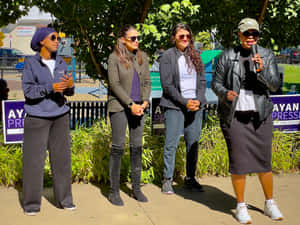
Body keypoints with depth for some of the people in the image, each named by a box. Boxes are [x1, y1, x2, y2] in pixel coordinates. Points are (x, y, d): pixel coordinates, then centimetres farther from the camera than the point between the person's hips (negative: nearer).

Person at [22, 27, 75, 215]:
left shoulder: (61, 63, 9)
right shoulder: (31, 63, -3)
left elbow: (69, 92, 8)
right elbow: (28, 90, -10)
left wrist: (70, 85, -15)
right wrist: (51, 88, -22)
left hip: (60, 116, 4)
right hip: (37, 117, -4)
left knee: (62, 157, 5)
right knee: (34, 159, -1)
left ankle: (64, 199, 15)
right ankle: (32, 203, 9)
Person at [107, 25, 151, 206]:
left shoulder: (142, 57, 10)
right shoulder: (115, 58, -5)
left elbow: (147, 81, 10)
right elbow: (114, 84, -10)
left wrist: (144, 102, -5)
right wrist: (130, 104, -15)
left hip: (138, 107, 5)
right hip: (119, 107, -5)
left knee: (137, 147, 7)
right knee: (118, 147, -3)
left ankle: (136, 188, 17)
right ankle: (114, 191, 6)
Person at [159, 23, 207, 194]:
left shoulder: (195, 56, 11)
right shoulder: (168, 56, -3)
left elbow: (202, 81, 11)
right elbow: (167, 85, -8)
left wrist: (198, 100, -5)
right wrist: (184, 102, -13)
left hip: (196, 106, 5)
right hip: (175, 106, -4)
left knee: (193, 143, 8)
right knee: (171, 144, -3)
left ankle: (190, 178, 20)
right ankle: (167, 179, 9)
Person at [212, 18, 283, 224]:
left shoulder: (267, 55, 4)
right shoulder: (227, 56, 1)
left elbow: (275, 85, -2)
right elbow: (216, 83, 5)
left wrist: (261, 71, -20)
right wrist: (225, 93, -16)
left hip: (260, 115, 1)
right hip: (234, 116, -1)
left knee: (264, 160, 6)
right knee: (238, 161, 0)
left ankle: (270, 204, 24)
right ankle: (241, 206, 16)